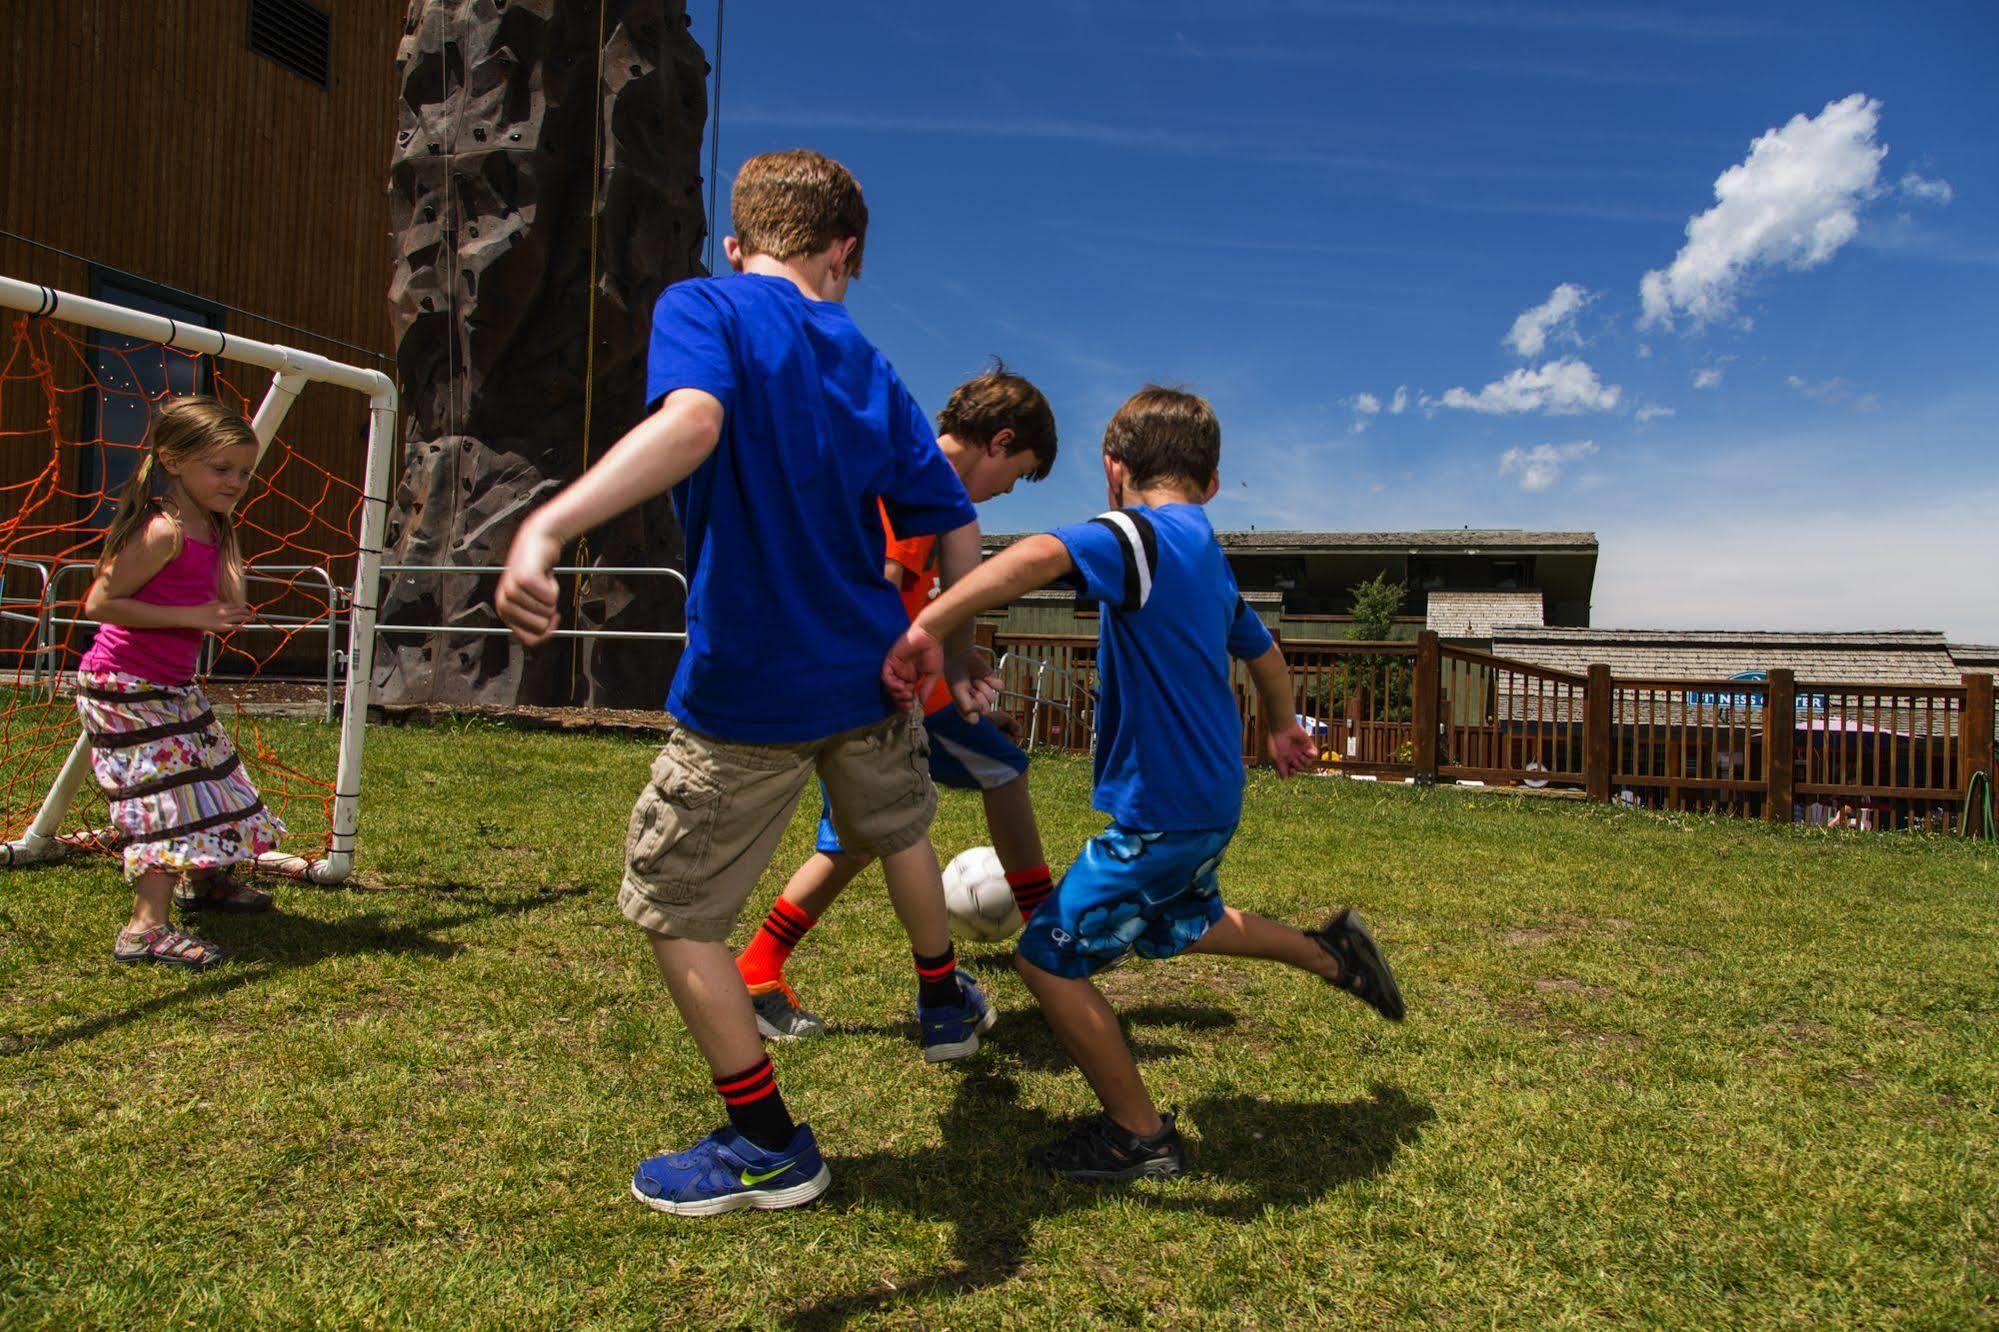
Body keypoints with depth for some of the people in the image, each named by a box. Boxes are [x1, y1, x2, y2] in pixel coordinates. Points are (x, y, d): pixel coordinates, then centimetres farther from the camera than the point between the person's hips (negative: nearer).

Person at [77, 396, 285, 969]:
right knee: (171, 798, -15)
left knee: (209, 782, 21)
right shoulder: (165, 531, -21)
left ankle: (204, 881, 43)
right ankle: (145, 929, -15)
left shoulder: (212, 529, 6)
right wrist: (194, 616, -25)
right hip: (126, 689, -10)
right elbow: (99, 603, -22)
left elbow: (227, 607, 6)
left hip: (170, 686, 10)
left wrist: (226, 538, -4)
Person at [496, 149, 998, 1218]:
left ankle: (769, 1147, 19)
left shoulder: (701, 307, -8)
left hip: (748, 694, -5)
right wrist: (964, 652, 19)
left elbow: (692, 420, -32)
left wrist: (550, 525, -44)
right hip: (872, 671, 6)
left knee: (669, 906, 11)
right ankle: (944, 1001, 54)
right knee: (898, 832, 32)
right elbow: (956, 533, 5)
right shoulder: (869, 370, 7)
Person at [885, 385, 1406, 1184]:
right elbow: (1262, 652, 26)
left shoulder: (1140, 534, -18)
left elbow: (1041, 555, -41)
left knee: (1050, 958, 2)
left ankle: (1140, 1136, 15)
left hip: (1161, 811, -9)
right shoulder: (1208, 555, 10)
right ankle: (1330, 950, 46)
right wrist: (1283, 729, 43)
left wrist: (928, 628, -44)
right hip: (1210, 797, 9)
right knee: (1180, 925, 34)